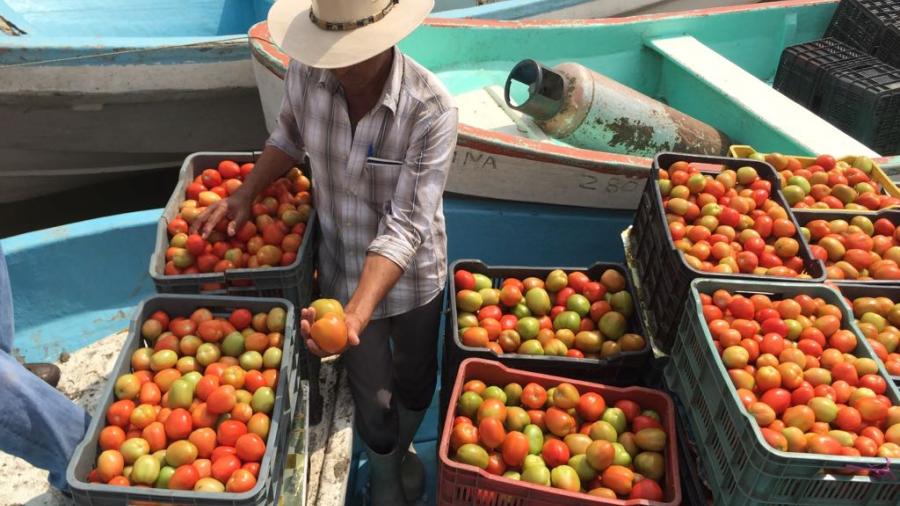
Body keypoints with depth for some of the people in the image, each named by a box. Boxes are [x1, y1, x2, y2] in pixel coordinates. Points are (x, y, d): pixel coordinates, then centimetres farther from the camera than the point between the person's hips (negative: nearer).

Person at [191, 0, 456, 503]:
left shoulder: (433, 110, -29)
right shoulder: (305, 73, -17)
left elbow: (405, 226, -31)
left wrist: (357, 313, -42)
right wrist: (246, 192, -7)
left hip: (413, 274, -1)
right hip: (344, 272, 2)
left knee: (415, 379, 24)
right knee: (372, 396, 17)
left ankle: (405, 447, 60)